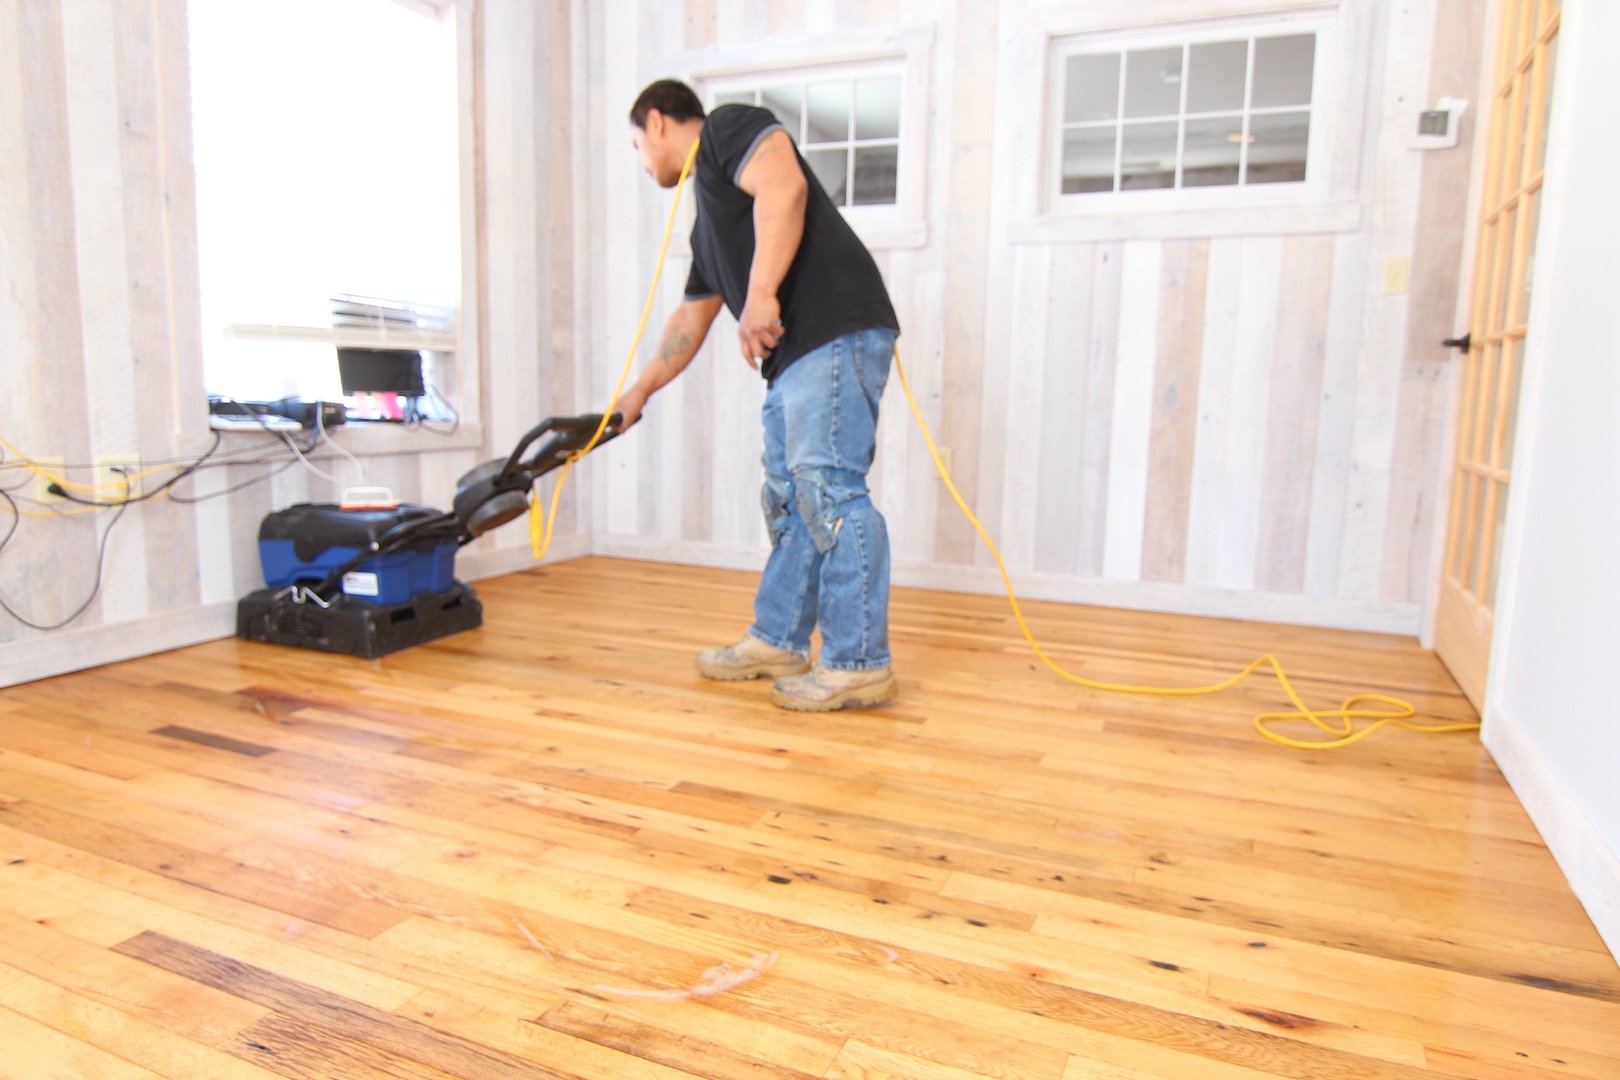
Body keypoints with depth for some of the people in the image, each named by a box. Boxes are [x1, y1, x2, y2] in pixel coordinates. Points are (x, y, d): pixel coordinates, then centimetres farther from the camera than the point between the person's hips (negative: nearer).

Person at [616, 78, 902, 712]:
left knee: (829, 489, -12)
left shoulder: (727, 127, 5)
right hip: (792, 356, 10)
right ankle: (777, 642, 23)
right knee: (788, 497, 12)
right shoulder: (707, 221, 30)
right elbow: (690, 320, 35)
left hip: (837, 334, -10)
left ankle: (859, 665, -7)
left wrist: (761, 294, -22)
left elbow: (785, 186, -16)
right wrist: (638, 394, 39)